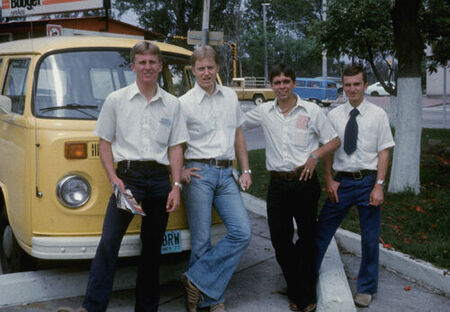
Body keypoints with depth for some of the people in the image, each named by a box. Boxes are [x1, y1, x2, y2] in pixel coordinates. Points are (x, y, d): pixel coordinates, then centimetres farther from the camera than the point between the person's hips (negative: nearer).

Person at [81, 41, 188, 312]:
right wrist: (114, 178, -7)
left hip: (159, 178, 3)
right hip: (128, 175, -2)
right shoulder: (116, 100, 6)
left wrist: (176, 186, 2)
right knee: (109, 241, -18)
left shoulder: (172, 104, 12)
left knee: (153, 246, 8)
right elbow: (105, 142, 6)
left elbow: (175, 147, 11)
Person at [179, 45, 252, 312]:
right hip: (199, 173, -4)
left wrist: (246, 170, 13)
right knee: (202, 240, -1)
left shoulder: (231, 97, 12)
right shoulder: (184, 103, -1)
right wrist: (179, 172, -9)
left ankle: (198, 281, 1)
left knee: (242, 233, -7)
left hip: (226, 174, 4)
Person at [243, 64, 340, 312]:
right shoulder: (263, 112, 6)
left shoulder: (312, 111, 0)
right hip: (278, 184, 2)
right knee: (280, 240, 3)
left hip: (305, 182, -2)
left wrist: (315, 155, -12)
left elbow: (334, 141, 4)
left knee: (307, 238, 7)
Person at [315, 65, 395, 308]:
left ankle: (366, 288, 25)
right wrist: (329, 180, -2)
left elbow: (384, 152, -3)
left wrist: (378, 185, -10)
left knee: (370, 238, 9)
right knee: (321, 231, 5)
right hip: (342, 181, 2)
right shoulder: (334, 115, 4)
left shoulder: (378, 115, -1)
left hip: (368, 181, -1)